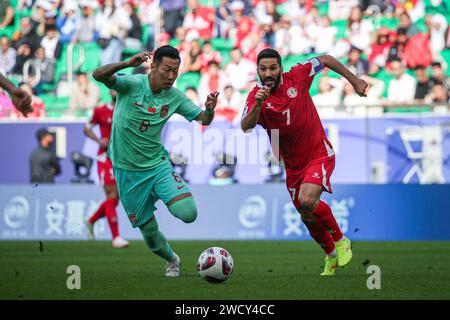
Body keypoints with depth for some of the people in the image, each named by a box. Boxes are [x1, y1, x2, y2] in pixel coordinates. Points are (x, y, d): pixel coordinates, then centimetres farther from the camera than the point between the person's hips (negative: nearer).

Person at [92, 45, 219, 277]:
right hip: (128, 171, -2)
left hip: (157, 164, 2)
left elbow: (203, 119, 3)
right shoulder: (132, 84, -14)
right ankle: (171, 260, 37)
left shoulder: (174, 97, -3)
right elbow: (99, 75, -29)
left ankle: (163, 197, 17)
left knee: (188, 214, -19)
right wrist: (127, 64, -46)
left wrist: (210, 109, -21)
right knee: (148, 230, 5)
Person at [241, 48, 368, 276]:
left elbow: (326, 60, 5)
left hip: (319, 154, -3)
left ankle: (340, 241, -4)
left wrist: (354, 80, 7)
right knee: (309, 218, 12)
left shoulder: (297, 76, -12)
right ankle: (331, 256, 38)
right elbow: (246, 128, -30)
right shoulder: (256, 96, -12)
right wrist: (258, 105, -46)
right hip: (293, 165, 3)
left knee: (307, 202, -26)